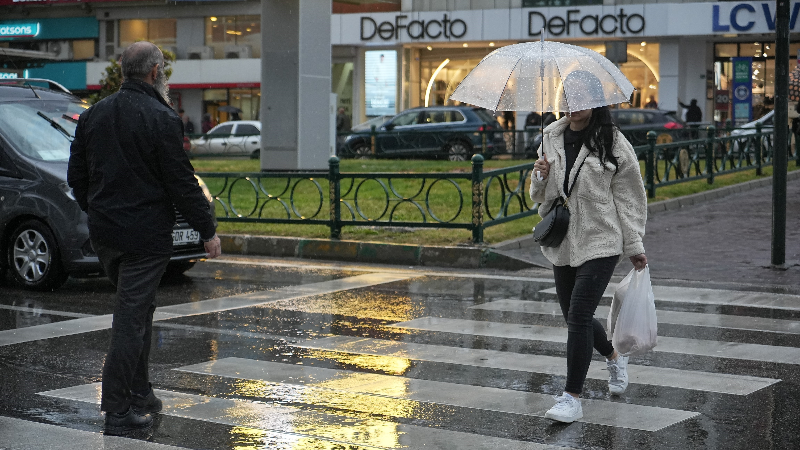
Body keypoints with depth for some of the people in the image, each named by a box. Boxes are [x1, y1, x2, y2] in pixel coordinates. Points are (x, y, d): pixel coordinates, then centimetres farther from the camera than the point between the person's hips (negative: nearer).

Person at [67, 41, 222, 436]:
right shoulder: (161, 119, -13)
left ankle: (139, 393, 25)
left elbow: (76, 177, 14)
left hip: (103, 235, 7)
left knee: (136, 309, 20)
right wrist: (207, 230, -4)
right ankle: (119, 411, -1)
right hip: (144, 236, -7)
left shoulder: (93, 115, 8)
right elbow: (182, 183, -13)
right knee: (132, 318, -3)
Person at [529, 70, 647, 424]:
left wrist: (634, 245, -1)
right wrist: (540, 177, -9)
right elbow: (539, 196, 14)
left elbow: (628, 198, 0)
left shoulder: (613, 144, -5)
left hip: (600, 241, -6)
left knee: (578, 315, -13)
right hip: (563, 242, 6)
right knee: (573, 316, 15)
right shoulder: (551, 138, 8)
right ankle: (614, 358, 44)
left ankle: (572, 397, -7)